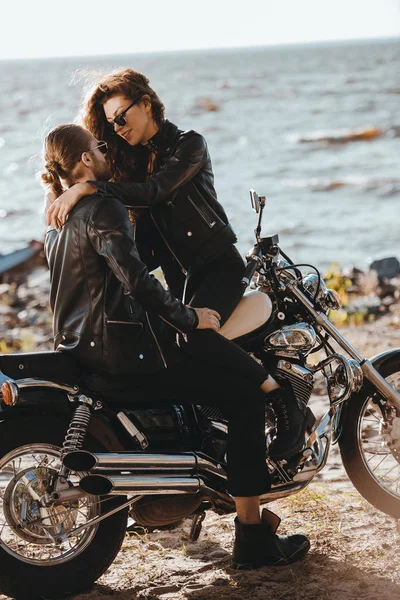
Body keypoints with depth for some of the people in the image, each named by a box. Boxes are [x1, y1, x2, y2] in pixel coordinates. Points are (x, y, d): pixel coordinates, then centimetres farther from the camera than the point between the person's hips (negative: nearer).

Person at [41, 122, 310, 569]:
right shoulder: (102, 209, -14)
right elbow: (136, 281, -24)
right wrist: (189, 318, -15)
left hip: (79, 348, 11)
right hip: (123, 351, -11)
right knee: (244, 394, -9)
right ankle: (252, 537, -9)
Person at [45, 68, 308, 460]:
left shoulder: (188, 145, -7)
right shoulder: (128, 160, 14)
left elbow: (154, 191, -25)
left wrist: (88, 188, -33)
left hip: (219, 266, -7)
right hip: (178, 278, 7)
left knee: (193, 336, -31)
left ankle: (284, 400, -23)